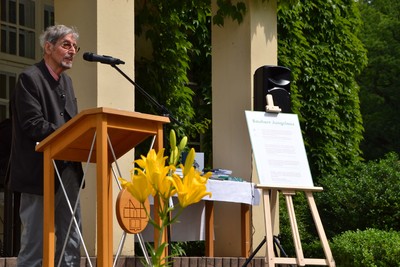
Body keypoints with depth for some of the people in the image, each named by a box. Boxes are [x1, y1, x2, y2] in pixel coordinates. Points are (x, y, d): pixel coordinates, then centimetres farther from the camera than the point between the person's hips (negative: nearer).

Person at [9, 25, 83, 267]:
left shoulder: (66, 82, 18)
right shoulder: (29, 78, -8)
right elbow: (34, 125, -17)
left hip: (68, 172, 8)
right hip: (40, 173, -8)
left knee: (71, 244, 7)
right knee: (36, 245, -5)